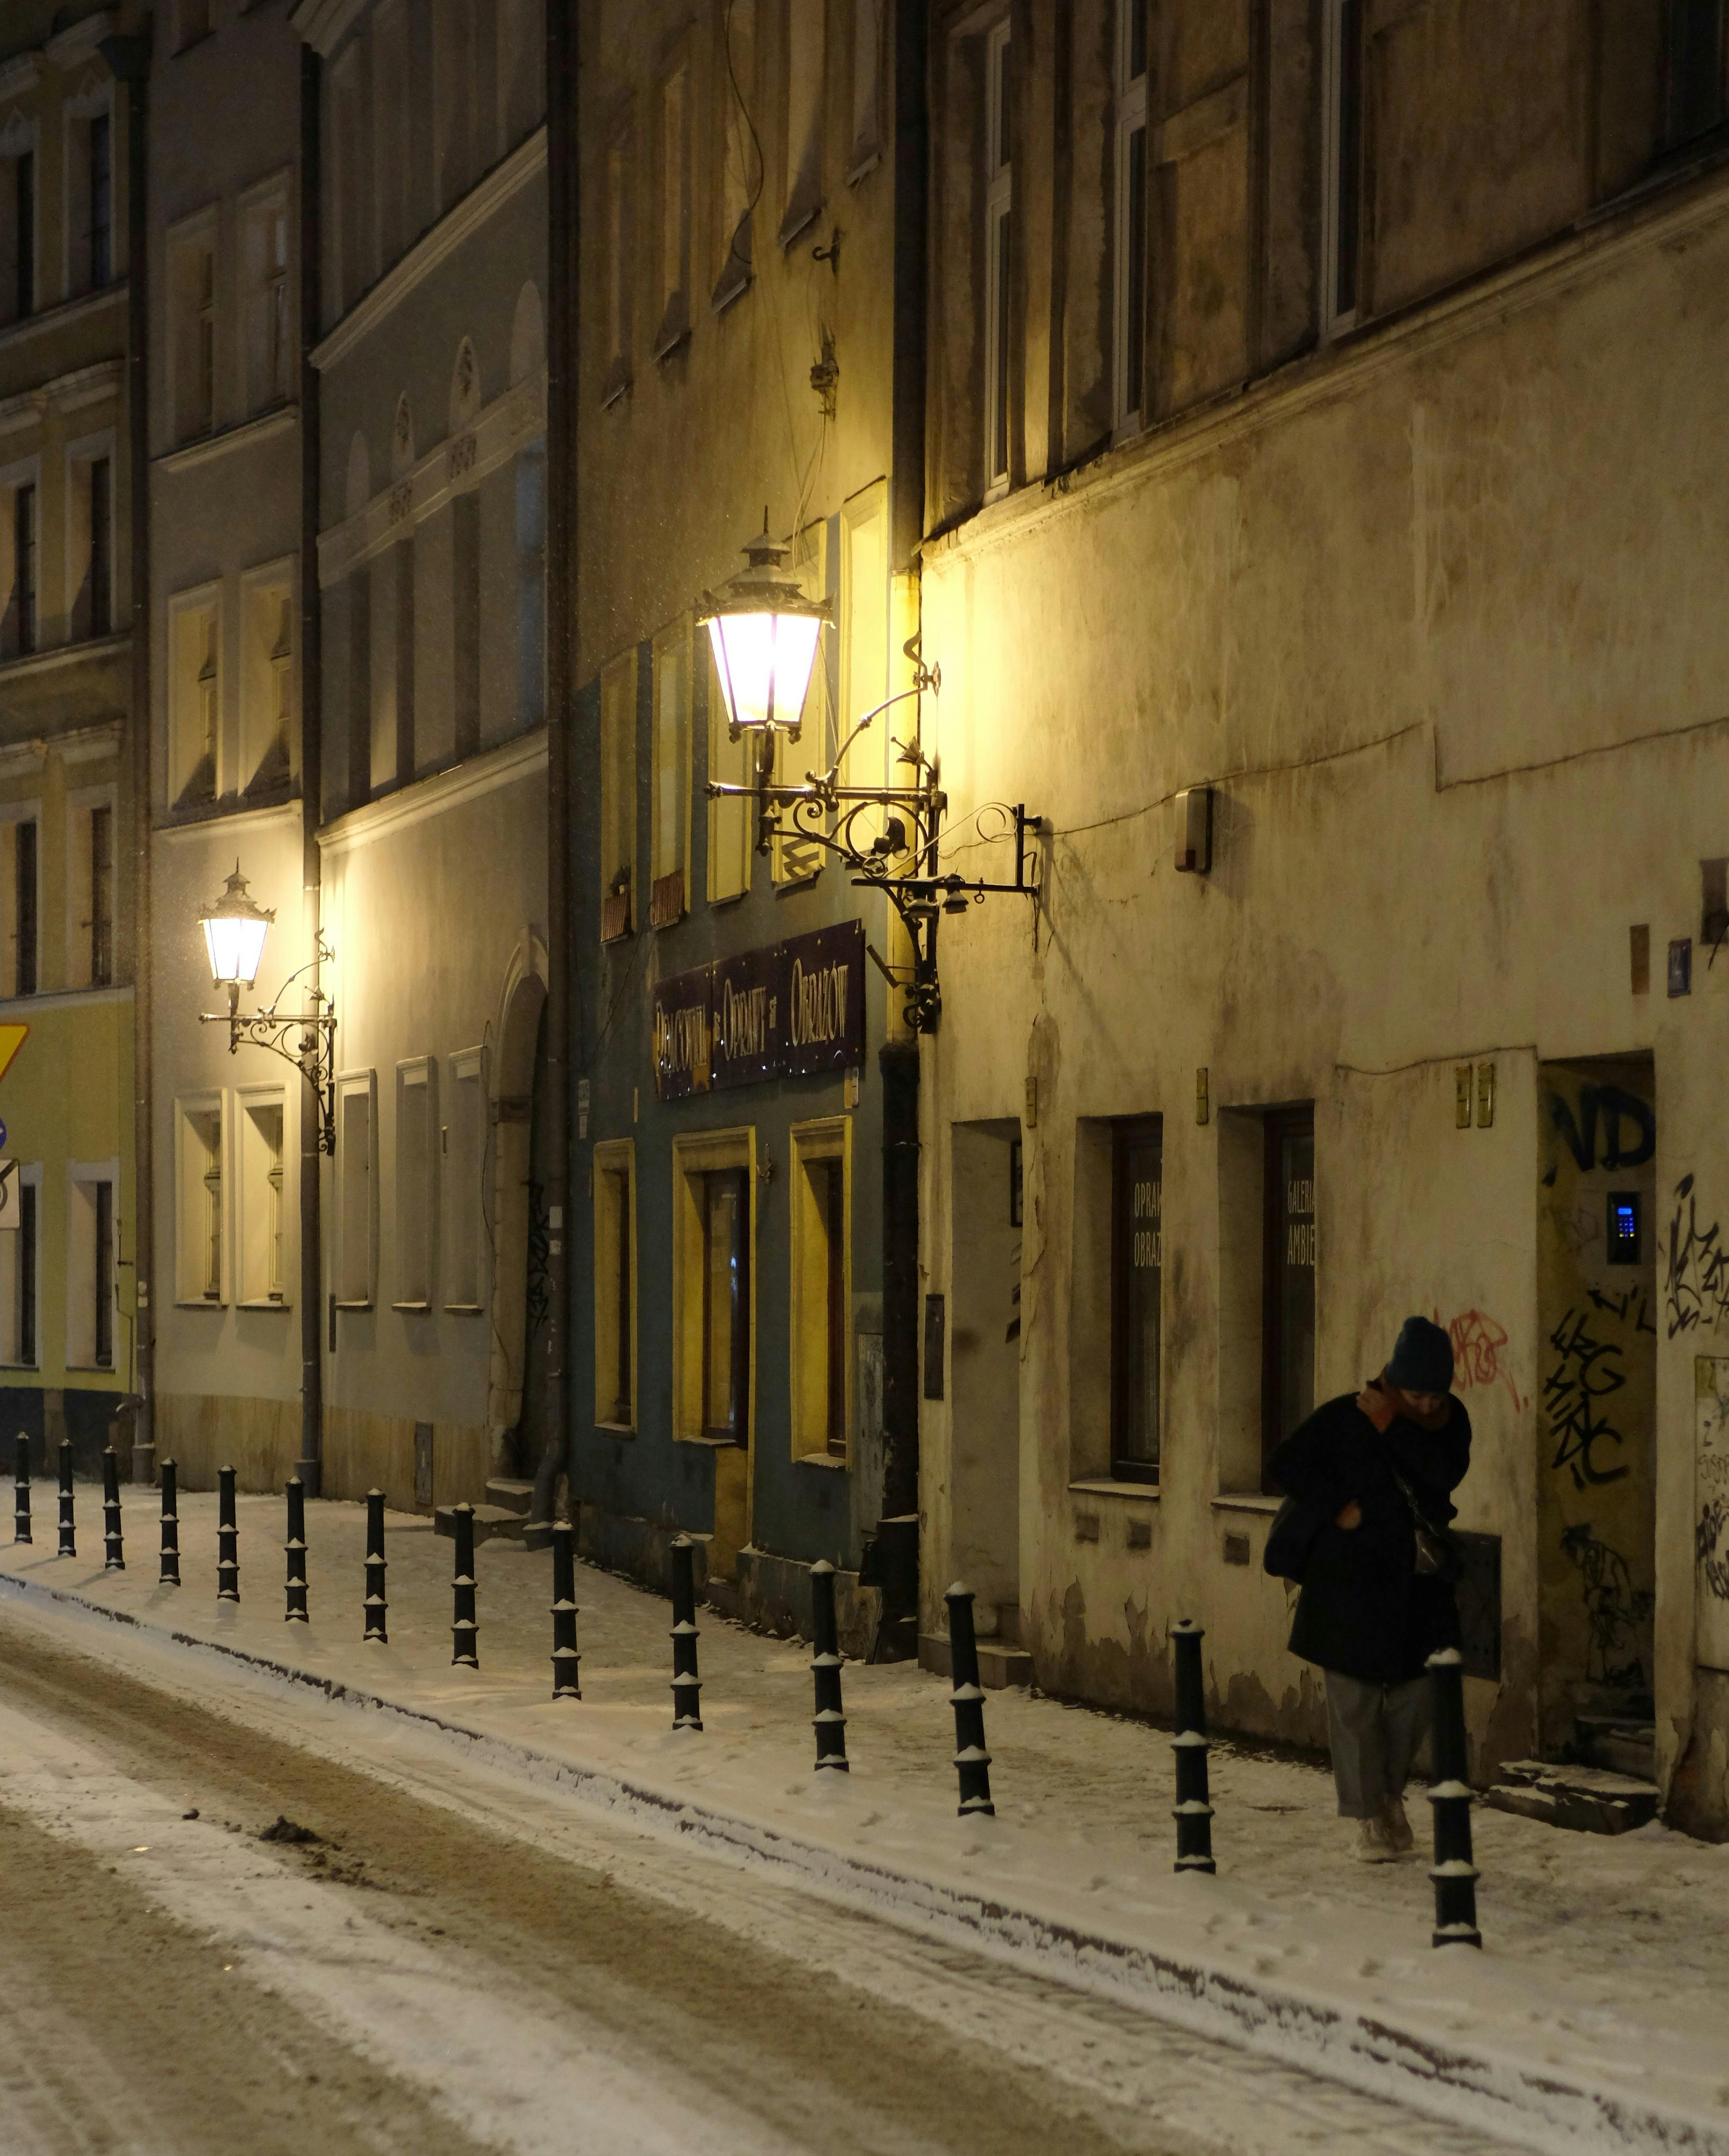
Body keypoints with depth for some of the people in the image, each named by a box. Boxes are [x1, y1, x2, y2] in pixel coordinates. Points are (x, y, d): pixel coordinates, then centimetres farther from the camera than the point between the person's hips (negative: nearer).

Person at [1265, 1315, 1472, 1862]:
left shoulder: (1451, 1420, 0)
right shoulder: (1345, 1417, -8)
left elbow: (1445, 1474, -17)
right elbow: (1286, 1463, -7)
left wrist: (1392, 1427, -21)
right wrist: (1339, 1509, -13)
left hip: (1420, 1582, 3)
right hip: (1351, 1583, -3)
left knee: (1415, 1694, 7)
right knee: (1355, 1701, 0)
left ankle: (1389, 1793, 30)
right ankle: (1369, 1817, 9)